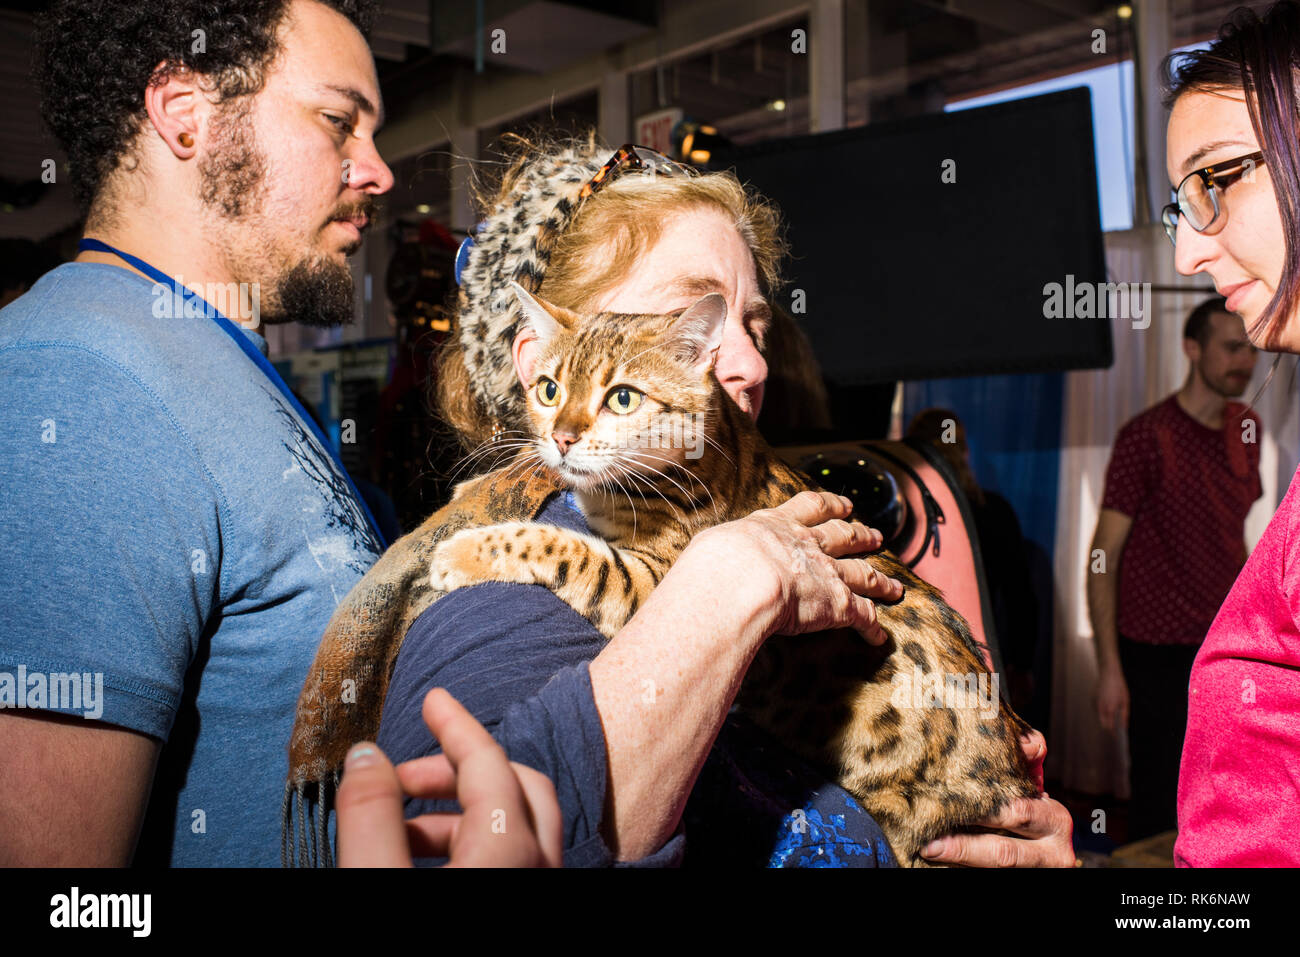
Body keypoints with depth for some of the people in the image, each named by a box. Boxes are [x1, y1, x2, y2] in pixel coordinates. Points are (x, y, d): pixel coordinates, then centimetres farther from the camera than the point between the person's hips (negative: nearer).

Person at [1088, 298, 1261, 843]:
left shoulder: (1246, 429, 9)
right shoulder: (1146, 437, -11)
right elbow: (1103, 560, -11)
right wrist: (1109, 668, -14)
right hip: (1157, 653, -6)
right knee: (1157, 808, 2)